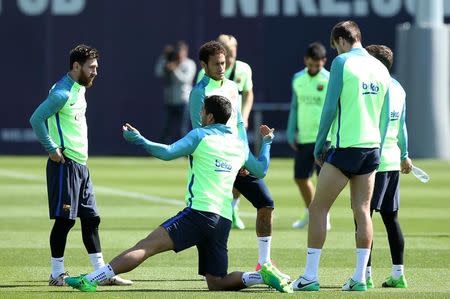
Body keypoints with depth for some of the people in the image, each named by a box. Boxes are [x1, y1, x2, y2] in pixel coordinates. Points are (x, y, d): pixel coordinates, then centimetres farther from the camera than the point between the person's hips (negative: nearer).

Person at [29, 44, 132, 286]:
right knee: (64, 219, -6)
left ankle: (102, 272, 13)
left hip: (81, 164, 10)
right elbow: (36, 119, -21)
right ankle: (57, 274, 1)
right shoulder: (62, 93, -16)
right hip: (64, 164, -10)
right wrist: (52, 149, -19)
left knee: (91, 218, 10)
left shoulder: (79, 89, 15)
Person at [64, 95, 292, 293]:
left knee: (147, 246, -15)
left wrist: (138, 139, -1)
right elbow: (261, 170, 32)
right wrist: (267, 142, 48)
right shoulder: (239, 145, 17)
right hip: (223, 221, 6)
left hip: (200, 211, -6)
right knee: (216, 283, 13)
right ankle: (264, 275, -7)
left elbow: (167, 152, -10)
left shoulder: (200, 135, 0)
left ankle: (90, 280, -26)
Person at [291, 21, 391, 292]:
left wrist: (319, 146, 0)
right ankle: (360, 278, 5)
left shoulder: (342, 62, -7)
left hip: (345, 146, -6)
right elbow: (386, 116, 14)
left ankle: (310, 277, -3)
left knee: (318, 208, 0)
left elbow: (330, 107, -9)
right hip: (372, 147, 6)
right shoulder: (380, 68, 11)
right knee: (362, 211, 8)